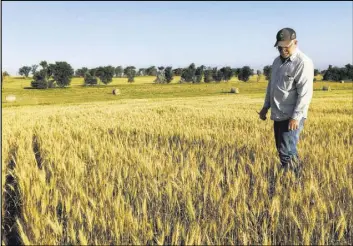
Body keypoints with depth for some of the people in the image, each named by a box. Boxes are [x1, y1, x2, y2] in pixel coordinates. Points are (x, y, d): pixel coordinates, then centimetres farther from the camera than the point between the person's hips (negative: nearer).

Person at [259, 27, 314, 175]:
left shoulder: (303, 63, -13)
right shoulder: (277, 61, 13)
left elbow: (305, 93, -19)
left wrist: (296, 117, -22)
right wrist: (266, 107, 19)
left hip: (291, 117, -8)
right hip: (278, 115, 8)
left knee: (287, 152, -10)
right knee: (281, 150, 12)